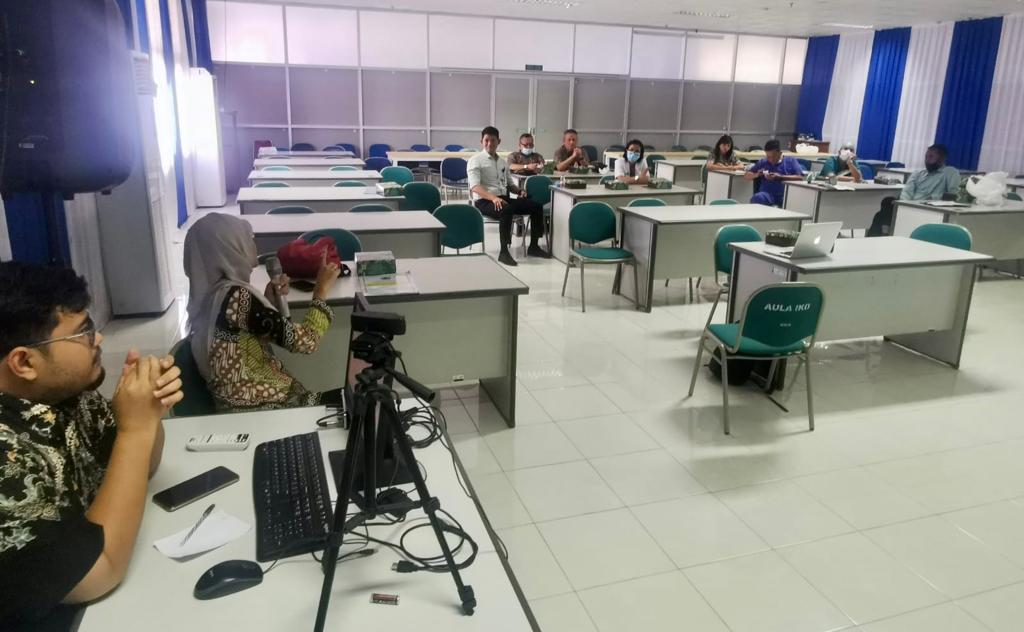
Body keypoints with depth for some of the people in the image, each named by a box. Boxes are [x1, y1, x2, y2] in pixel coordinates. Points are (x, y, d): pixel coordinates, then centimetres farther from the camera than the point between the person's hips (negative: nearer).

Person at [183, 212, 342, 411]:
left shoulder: (209, 293, 4)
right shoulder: (235, 296, -24)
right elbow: (304, 341, -23)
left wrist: (269, 299, 2)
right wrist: (322, 288, -12)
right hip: (263, 410, -9)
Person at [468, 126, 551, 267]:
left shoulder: (503, 162, 19)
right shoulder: (475, 160, -3)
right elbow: (474, 187, -16)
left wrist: (519, 191, 5)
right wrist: (493, 198, -32)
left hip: (504, 198, 7)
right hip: (484, 201, -7)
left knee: (536, 206, -10)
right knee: (507, 211, -38)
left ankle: (533, 246, -2)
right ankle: (504, 252, -32)